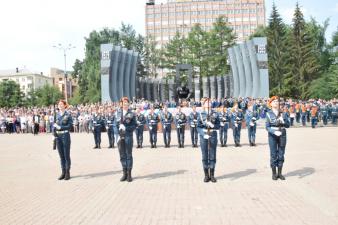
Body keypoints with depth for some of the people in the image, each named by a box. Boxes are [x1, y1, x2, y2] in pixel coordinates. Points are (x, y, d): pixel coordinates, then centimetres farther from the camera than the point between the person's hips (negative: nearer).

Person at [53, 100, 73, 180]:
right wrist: (54, 132, -3)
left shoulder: (68, 115, -4)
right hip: (58, 136, 5)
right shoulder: (57, 115, 10)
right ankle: (63, 172, 18)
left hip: (65, 136, -5)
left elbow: (70, 126, -9)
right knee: (61, 155, 10)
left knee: (66, 155, 1)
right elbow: (54, 124, 14)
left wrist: (60, 127, -15)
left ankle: (67, 172, 8)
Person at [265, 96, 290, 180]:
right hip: (272, 136, -2)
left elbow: (288, 125, 3)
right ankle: (274, 173, 14)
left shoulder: (283, 113, 4)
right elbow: (267, 127, -7)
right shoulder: (269, 114, -3)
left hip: (282, 135, 2)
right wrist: (274, 132, -22)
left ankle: (280, 173, 19)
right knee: (273, 155, 2)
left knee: (281, 154, 7)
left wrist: (283, 121, -16)